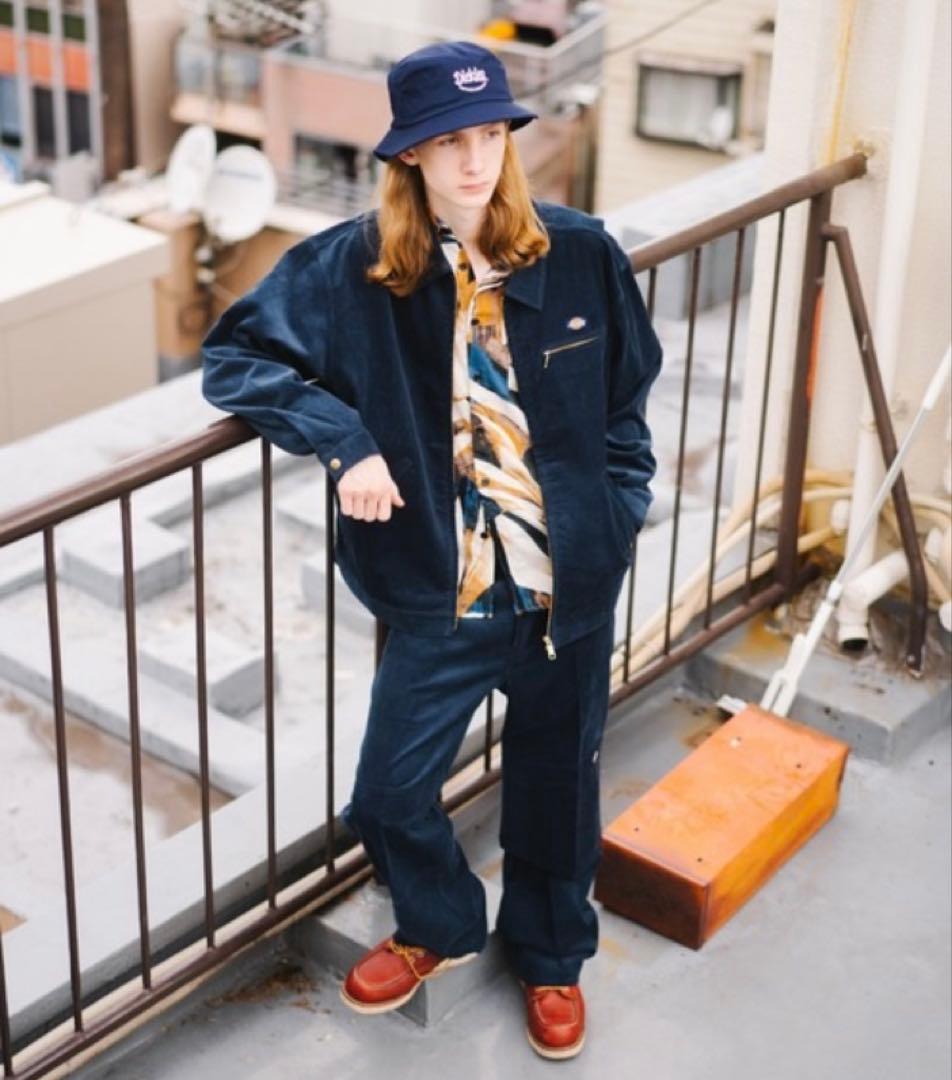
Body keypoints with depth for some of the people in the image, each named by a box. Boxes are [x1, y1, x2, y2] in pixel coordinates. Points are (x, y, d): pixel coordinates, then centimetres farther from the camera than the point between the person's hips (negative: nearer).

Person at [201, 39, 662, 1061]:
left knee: (555, 785, 16)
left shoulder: (580, 253, -6)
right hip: (440, 595, 0)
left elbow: (627, 397, 6)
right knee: (388, 796, 5)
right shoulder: (352, 265, -11)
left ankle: (551, 958, 44)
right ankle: (438, 928, 39)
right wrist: (344, 439, -21)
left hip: (572, 588, 1)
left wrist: (618, 514, 2)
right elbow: (234, 354, -10)